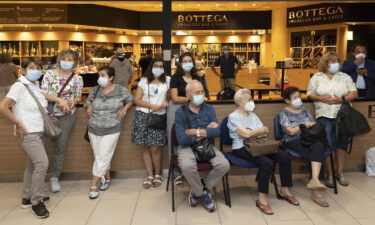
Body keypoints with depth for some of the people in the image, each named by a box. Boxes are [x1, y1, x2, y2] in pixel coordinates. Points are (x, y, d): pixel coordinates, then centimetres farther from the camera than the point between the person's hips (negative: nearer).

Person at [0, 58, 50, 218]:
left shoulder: (36, 86, 10)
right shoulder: (19, 86, -13)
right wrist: (18, 124, -16)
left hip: (38, 133, 9)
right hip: (27, 133, -8)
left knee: (32, 165, 16)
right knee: (42, 163, -14)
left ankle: (27, 198, 31)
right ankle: (36, 201, -1)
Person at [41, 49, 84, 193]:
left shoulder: (77, 78, 2)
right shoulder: (49, 74, 0)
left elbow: (78, 97, 9)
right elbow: (43, 93, -6)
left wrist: (73, 102, -13)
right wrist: (59, 99, -19)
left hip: (67, 116, 1)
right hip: (48, 114, -1)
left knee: (61, 147, 7)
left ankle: (55, 178, 22)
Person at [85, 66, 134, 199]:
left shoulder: (121, 91, -5)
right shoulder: (95, 90, 4)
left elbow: (130, 100, 11)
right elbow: (88, 101, 20)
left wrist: (124, 109, -5)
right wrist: (89, 107, -1)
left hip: (111, 131, -4)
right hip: (94, 129, 4)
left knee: (102, 158, -6)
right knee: (100, 157, 12)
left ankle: (94, 186, 1)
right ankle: (107, 179, 32)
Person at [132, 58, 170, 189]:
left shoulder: (168, 80, 10)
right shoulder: (144, 81, 9)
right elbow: (137, 100, 3)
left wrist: (167, 101, -10)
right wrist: (152, 106, -10)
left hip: (159, 116, -1)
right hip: (144, 115, 1)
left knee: (155, 148, -7)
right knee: (146, 147, 1)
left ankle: (157, 174, 13)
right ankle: (150, 175, 12)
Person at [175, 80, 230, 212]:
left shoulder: (209, 109, 4)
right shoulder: (181, 112, -7)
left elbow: (217, 132, -10)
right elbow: (181, 139, -17)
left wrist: (196, 131, -16)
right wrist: (206, 132, -11)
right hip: (187, 147, -3)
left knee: (224, 165, -21)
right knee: (187, 166, -35)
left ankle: (197, 192, 2)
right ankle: (203, 194, -3)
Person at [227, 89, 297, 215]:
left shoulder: (252, 115, 19)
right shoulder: (233, 117, -5)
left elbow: (265, 132, 12)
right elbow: (246, 134, -17)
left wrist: (252, 133, -8)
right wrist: (261, 131, -2)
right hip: (242, 148, -7)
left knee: (285, 157, -11)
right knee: (267, 163, -32)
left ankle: (285, 191, 3)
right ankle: (261, 199, -22)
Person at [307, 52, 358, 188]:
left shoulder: (345, 77, 13)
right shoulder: (317, 77, 10)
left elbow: (354, 93, 6)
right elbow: (310, 94, 5)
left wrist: (342, 99, -12)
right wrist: (321, 98, -13)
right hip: (324, 115, -2)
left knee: (341, 143, 4)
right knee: (327, 144, -7)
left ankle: (340, 173, 16)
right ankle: (329, 175, 2)